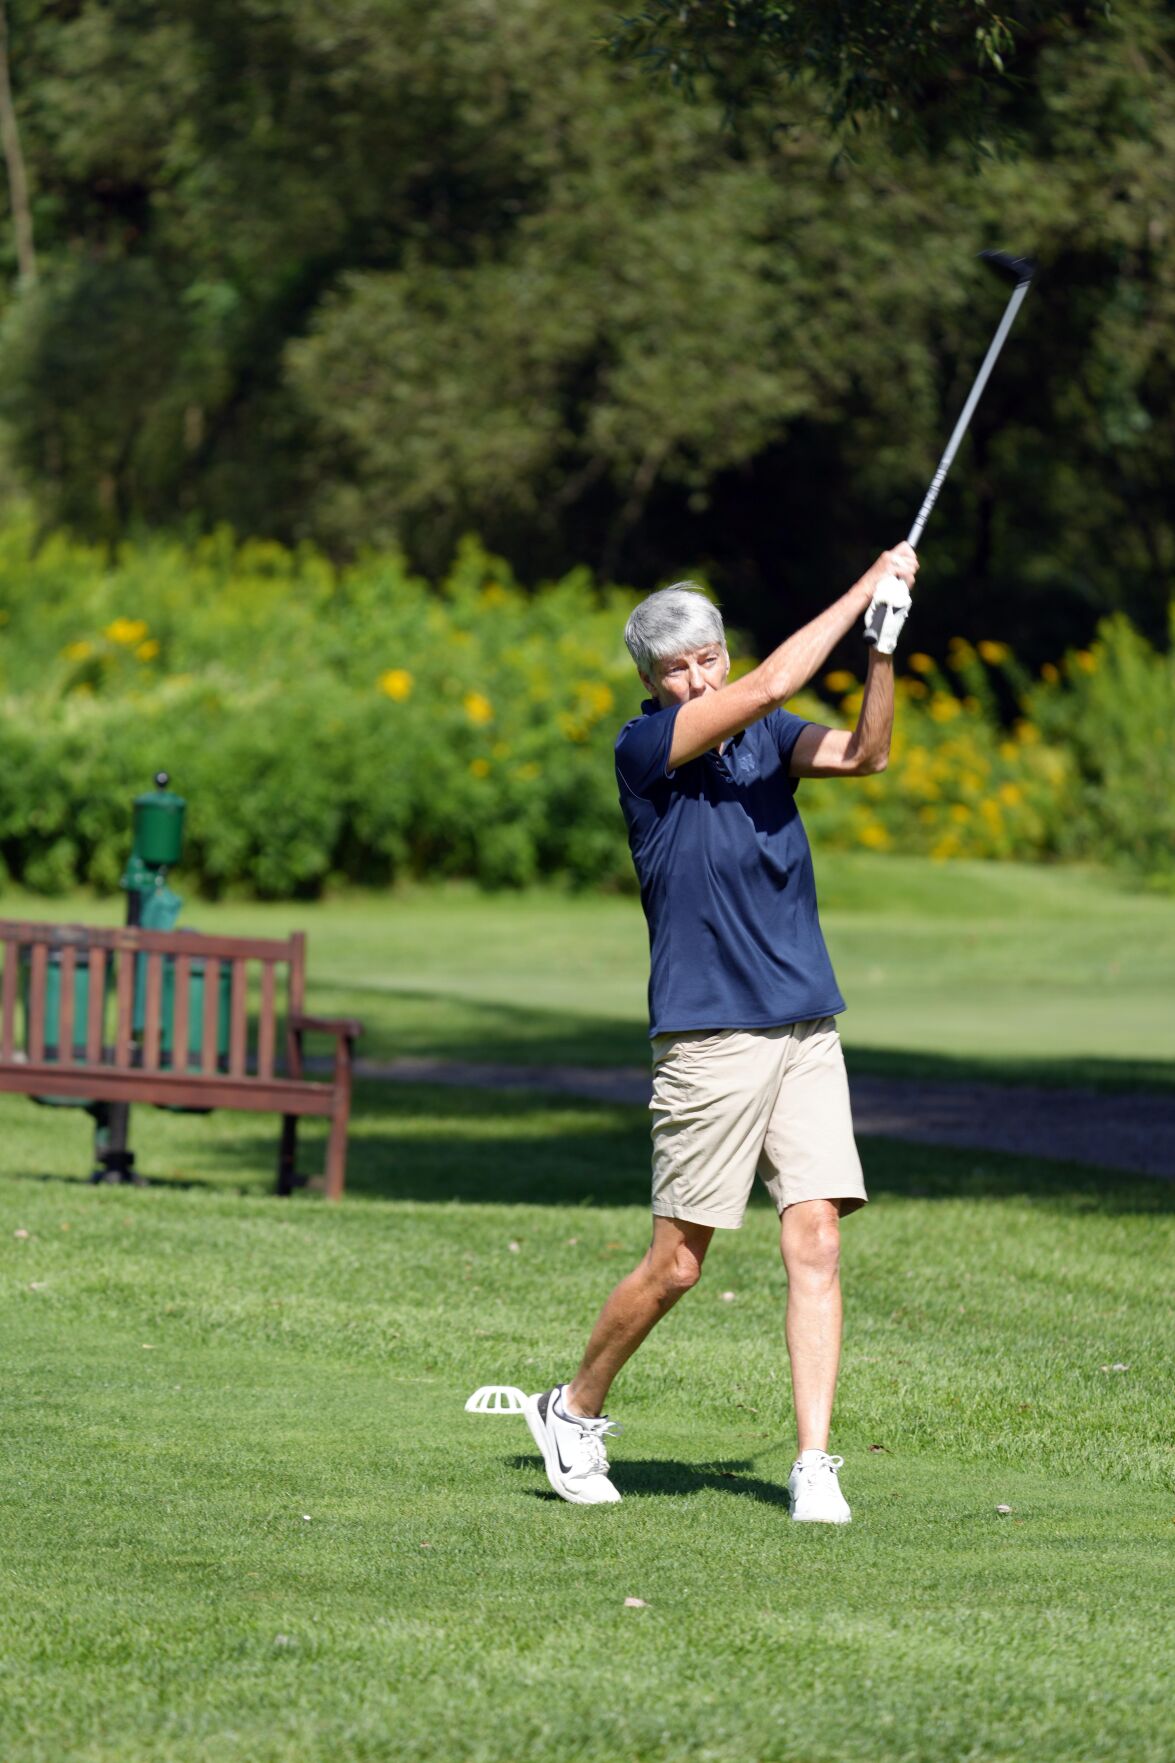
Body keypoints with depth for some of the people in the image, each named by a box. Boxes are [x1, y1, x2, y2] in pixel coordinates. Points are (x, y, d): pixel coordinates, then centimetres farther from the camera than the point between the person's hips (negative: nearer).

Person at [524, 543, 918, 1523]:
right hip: (709, 1036, -5)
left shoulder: (766, 738, 11)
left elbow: (862, 752, -5)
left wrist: (885, 648, -19)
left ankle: (814, 1465, -6)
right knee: (678, 1263, 0)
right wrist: (866, 588, -12)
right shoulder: (644, 748, -6)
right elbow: (769, 686, -17)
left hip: (807, 1030, 5)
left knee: (817, 1243, -6)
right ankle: (574, 1411, 22)